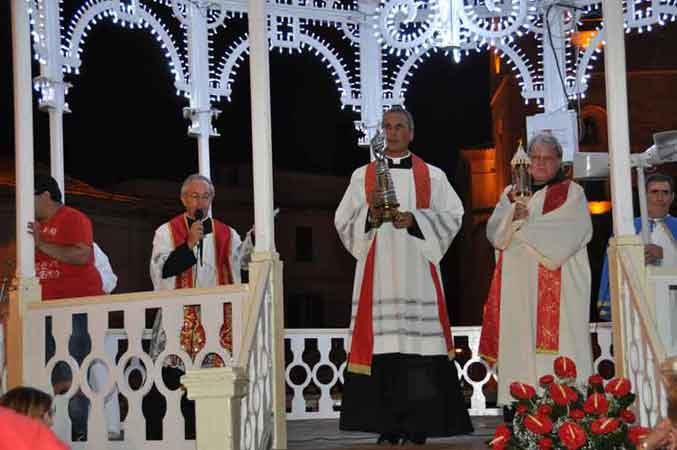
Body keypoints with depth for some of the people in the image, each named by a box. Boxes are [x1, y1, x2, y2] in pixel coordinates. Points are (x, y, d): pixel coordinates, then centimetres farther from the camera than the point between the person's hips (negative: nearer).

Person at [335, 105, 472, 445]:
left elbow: (452, 215, 2)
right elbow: (344, 222, 8)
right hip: (378, 274, 1)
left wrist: (415, 220, -12)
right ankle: (388, 427, 0)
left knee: (419, 343, -6)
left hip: (416, 273, -1)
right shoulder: (362, 176, 13)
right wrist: (370, 218, -12)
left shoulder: (432, 176, 11)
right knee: (381, 343, -5)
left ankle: (418, 427, -2)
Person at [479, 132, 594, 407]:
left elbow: (567, 233, -6)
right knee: (519, 343, -6)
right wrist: (514, 215, -12)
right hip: (517, 284, 3)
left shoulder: (571, 193, 10)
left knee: (555, 341, -12)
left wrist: (525, 225, -2)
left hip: (557, 284, -3)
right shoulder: (511, 194, 20)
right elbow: (494, 232, 7)